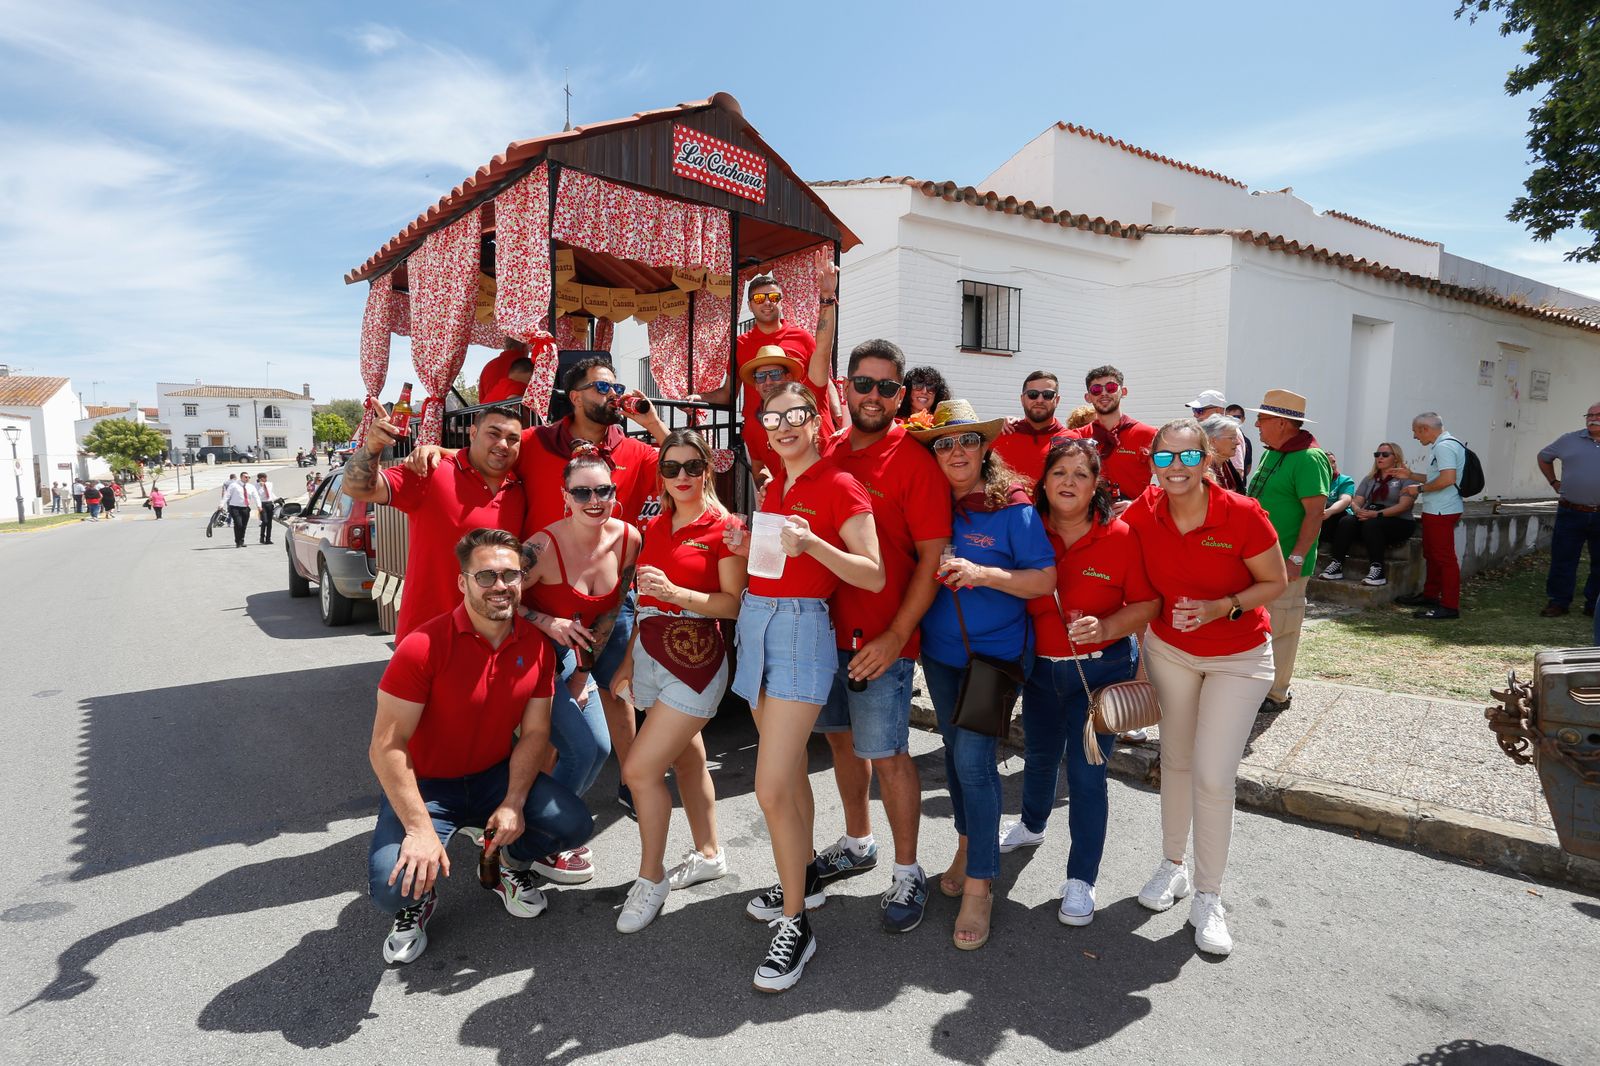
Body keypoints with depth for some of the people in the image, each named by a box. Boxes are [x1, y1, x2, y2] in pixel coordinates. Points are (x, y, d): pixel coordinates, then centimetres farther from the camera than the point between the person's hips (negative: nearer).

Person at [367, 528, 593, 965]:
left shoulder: (535, 646, -7)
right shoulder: (424, 646, -23)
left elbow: (535, 732, -2)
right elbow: (386, 746, -22)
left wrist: (514, 803, -15)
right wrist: (420, 828, -27)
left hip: (496, 776, 4)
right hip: (427, 784, -4)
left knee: (574, 825, -16)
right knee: (393, 886, -26)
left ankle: (509, 862, 18)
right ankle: (416, 900, 14)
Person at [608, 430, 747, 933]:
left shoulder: (723, 528, -8)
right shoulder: (653, 528, 12)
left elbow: (734, 604, -13)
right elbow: (647, 604, 16)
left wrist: (675, 592, -22)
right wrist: (628, 661, 13)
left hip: (696, 659, -6)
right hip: (651, 655, 7)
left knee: (640, 768, -8)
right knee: (686, 758, 17)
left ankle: (651, 878, 12)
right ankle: (708, 854, 35)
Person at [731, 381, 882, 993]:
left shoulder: (840, 488, -9)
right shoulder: (773, 485, 13)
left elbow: (874, 576, -15)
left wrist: (811, 543, -26)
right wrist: (748, 545, 9)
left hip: (802, 628, -7)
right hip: (756, 622, 8)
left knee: (773, 790, -11)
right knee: (788, 769, 17)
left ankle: (796, 925, 5)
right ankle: (804, 879, 35)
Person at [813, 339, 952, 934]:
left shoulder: (913, 460, -9)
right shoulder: (826, 452, 7)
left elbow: (934, 557, -12)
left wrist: (895, 636, -18)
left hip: (881, 637, -6)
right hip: (824, 624, 6)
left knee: (886, 752, 0)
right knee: (841, 736, 18)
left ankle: (907, 873, 20)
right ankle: (856, 844, 38)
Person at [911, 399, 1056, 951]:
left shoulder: (1013, 507, -13)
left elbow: (1046, 579, -14)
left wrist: (982, 574, -25)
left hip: (995, 651, -5)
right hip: (939, 651, 5)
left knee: (974, 760, -9)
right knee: (955, 751, 17)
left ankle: (978, 888, 5)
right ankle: (968, 844, 38)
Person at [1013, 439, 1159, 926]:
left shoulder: (1120, 537, -15)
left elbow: (1147, 603, -11)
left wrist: (1105, 627, -26)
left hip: (1102, 670, -3)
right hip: (1041, 667, 4)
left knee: (1085, 773, -1)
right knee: (1039, 757, 22)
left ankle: (1081, 880, 18)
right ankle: (1032, 825, 52)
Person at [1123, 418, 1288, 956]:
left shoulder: (1242, 515, -24)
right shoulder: (1142, 514, -15)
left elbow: (1275, 582, -11)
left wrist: (1224, 607, -26)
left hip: (1238, 657, -3)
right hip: (1169, 649, 3)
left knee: (1213, 776, -6)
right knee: (1175, 760, 15)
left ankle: (1207, 898, 14)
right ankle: (1173, 865, 37)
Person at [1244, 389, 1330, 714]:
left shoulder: (1308, 458, -16)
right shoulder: (1272, 453, 12)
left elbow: (1315, 513, -20)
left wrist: (1296, 558, -23)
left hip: (1286, 563, -9)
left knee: (1279, 629, 0)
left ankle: (1276, 695, 13)